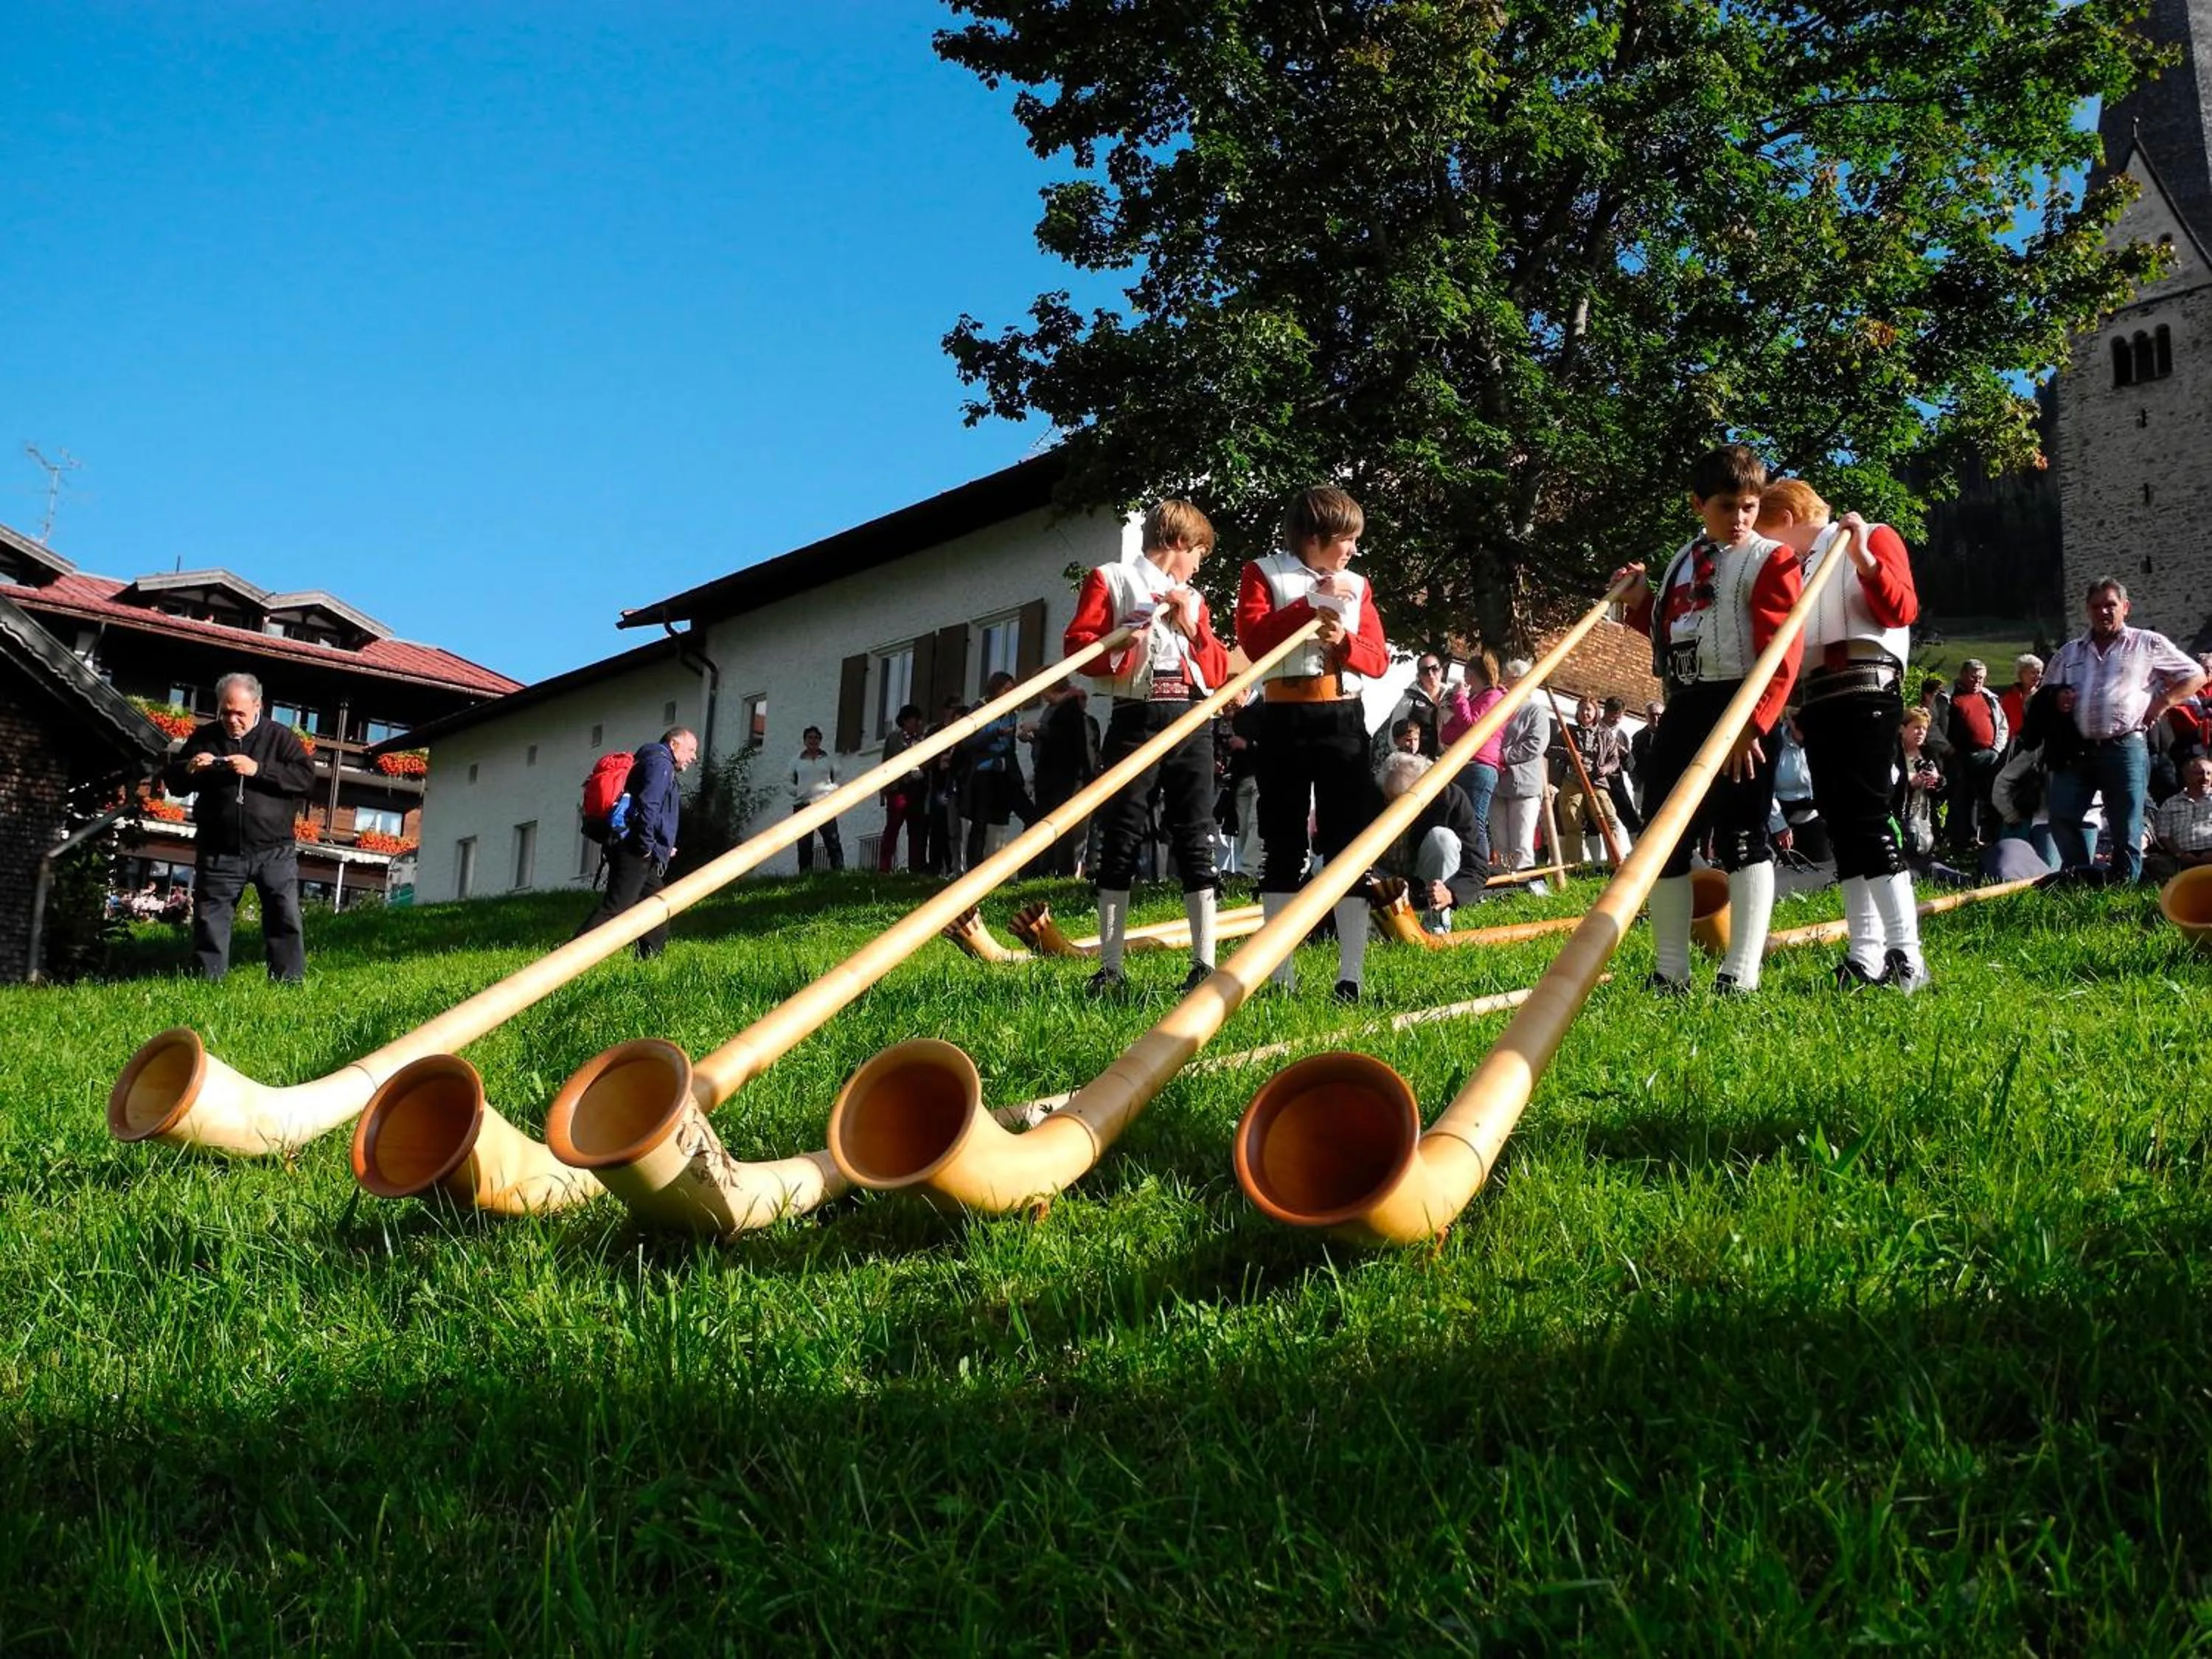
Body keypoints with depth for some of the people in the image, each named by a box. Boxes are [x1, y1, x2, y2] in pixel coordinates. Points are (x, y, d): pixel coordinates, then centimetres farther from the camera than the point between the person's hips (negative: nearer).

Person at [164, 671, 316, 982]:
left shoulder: (280, 737, 2)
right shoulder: (204, 737, 10)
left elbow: (306, 776, -10)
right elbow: (173, 782, 14)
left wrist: (259, 769, -21)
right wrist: (190, 770, -10)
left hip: (274, 851, -2)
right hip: (219, 853, 2)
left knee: (285, 918, -5)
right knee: (210, 921, 5)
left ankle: (290, 981, 1)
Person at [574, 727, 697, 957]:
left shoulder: (661, 765, 27)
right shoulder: (660, 763, -5)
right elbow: (647, 805, -20)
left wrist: (664, 847, 17)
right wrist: (646, 845, -17)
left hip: (641, 855, 11)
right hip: (635, 852, -11)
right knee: (614, 909, -15)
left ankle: (648, 961, 18)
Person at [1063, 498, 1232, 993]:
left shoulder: (1192, 598, 23)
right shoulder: (1111, 579, 8)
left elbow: (1217, 673, 16)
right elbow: (1076, 645, -3)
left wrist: (1194, 627, 3)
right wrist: (1125, 644, -18)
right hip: (1136, 719, -4)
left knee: (1195, 839, 1)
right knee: (1121, 839, -4)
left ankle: (1205, 963, 1)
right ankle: (1110, 967, -1)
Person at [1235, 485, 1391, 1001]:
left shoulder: (1356, 585, 17)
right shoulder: (1263, 573, 5)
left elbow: (1378, 658, 10)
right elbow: (1252, 638, -10)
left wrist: (1344, 640, -10)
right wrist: (1312, 603, -12)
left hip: (1343, 718, 3)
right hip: (1285, 720, -3)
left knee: (1350, 842, -3)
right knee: (1283, 847, 1)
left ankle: (1351, 974, -2)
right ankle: (1278, 975, 5)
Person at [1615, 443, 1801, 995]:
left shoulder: (1771, 559, -4)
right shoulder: (1684, 560, 18)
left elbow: (1782, 653, -14)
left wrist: (1753, 723, -23)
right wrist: (1641, 604, 9)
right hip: (1683, 710, 8)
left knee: (1742, 838, -6)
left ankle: (1741, 973, -4)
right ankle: (1671, 971, 19)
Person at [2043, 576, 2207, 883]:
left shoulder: (2148, 644, 10)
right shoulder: (2069, 653, 19)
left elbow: (2196, 676, 14)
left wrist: (2163, 701, 1)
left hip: (2124, 749, -3)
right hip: (2077, 751, 3)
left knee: (2126, 830, -4)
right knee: (2062, 818, -7)